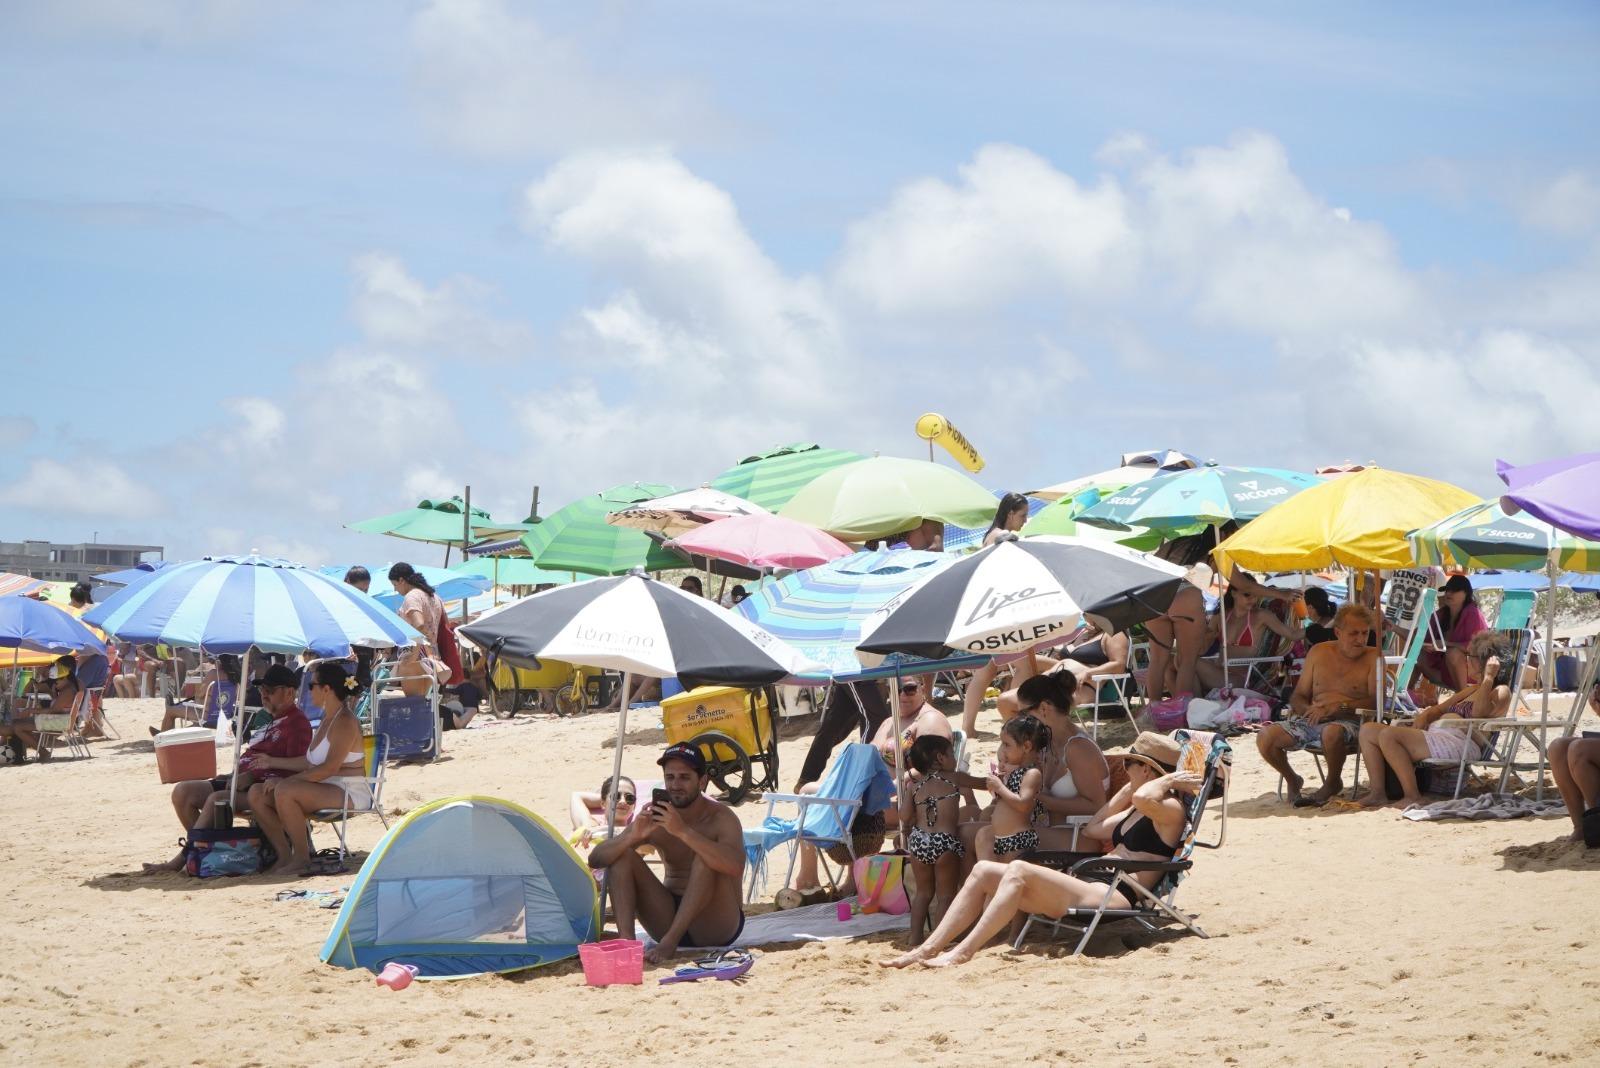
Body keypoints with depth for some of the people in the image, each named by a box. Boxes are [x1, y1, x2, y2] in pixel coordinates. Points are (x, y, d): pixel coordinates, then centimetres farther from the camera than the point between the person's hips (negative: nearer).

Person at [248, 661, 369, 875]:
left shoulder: (345, 721, -14)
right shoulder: (327, 719, 17)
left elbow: (330, 768, -22)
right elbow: (310, 762, 21)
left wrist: (285, 781, -22)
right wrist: (272, 762, 23)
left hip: (349, 793, -10)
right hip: (325, 788, 10)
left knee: (284, 791, -33)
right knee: (257, 793, -2)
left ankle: (302, 859, -22)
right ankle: (285, 856, -2)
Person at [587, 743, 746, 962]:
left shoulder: (720, 818, -12)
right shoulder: (655, 819, 0)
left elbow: (735, 867, -34)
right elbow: (595, 859, -6)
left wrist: (682, 831, -40)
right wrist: (634, 836, -27)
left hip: (716, 926, -4)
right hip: (669, 917, 4)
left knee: (706, 858, -29)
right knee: (621, 854, -9)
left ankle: (670, 941, -31)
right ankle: (625, 938, -27)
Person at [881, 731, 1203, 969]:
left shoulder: (1170, 809, -6)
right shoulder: (1137, 813, 25)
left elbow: (1144, 798, -30)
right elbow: (1095, 826, 37)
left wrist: (1168, 780, -11)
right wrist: (1126, 790, 31)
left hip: (1113, 897, -10)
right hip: (1089, 885, 10)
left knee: (1019, 871, -29)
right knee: (984, 871, 0)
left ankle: (963, 952, -29)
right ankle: (929, 949, -8)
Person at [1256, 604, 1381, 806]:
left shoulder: (1373, 657, 1)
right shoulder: (1319, 652, 13)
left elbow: (1376, 701, -11)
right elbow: (1297, 697, 14)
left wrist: (1338, 708, -21)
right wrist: (1308, 709, -10)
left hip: (1348, 721, -4)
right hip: (1310, 720, 4)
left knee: (1331, 732, -41)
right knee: (1265, 738, -19)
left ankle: (1333, 782, -9)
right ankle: (1291, 780, 12)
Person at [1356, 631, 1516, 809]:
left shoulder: (1501, 692, 1)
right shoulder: (1472, 690, 29)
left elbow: (1477, 712, -18)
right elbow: (1440, 708, 30)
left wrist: (1489, 677, -13)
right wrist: (1423, 716, 8)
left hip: (1457, 743, -10)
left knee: (1388, 735, -28)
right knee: (1368, 730, 3)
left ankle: (1412, 796, -23)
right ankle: (1377, 792, -8)